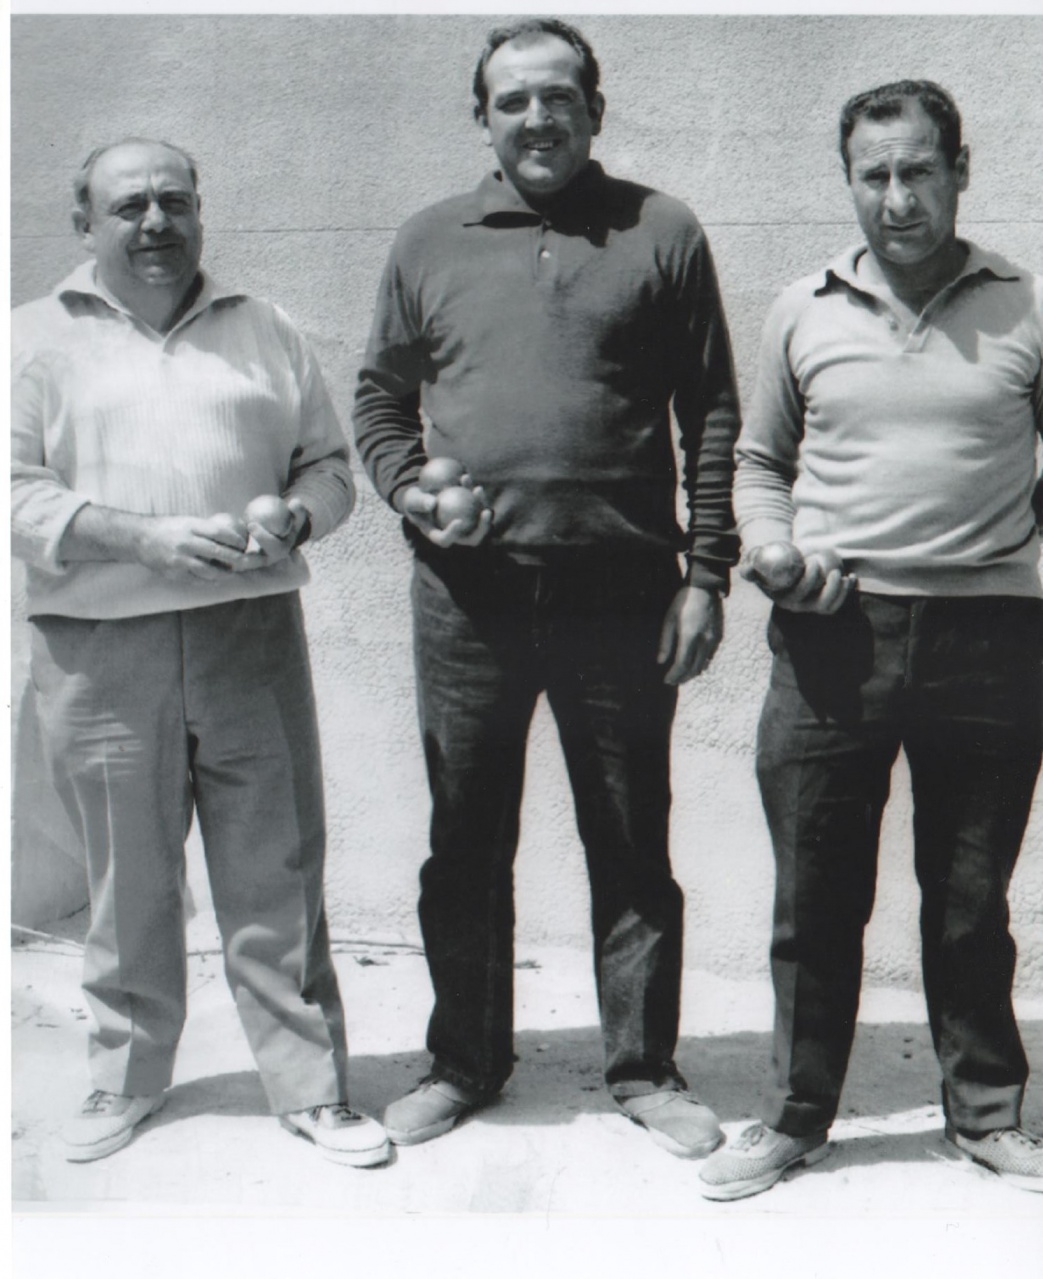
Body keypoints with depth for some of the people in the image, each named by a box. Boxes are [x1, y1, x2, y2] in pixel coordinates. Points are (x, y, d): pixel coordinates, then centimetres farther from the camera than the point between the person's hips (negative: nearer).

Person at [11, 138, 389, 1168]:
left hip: (250, 633, 1)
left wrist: (292, 517, -7)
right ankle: (126, 1078, 30)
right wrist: (146, 537, -16)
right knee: (126, 882, 10)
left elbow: (330, 465, 16)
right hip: (97, 650, -1)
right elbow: (20, 494, -3)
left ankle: (311, 1088, 16)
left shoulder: (263, 332, 15)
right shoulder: (39, 339, 7)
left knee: (277, 876, 3)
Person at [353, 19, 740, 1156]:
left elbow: (711, 412, 4)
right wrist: (409, 490, -3)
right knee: (465, 843, 11)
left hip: (620, 593, -2)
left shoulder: (661, 233, 5)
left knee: (632, 847, 8)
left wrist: (707, 570, -2)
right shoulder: (431, 242, 11)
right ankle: (465, 1061, 28)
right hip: (466, 595, 2)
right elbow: (379, 395, 17)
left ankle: (644, 1067, 25)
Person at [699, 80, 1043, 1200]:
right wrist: (772, 550, -1)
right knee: (814, 900, 8)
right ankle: (795, 1117, 24)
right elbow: (759, 461, 17)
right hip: (831, 636, 1)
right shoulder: (803, 311, 9)